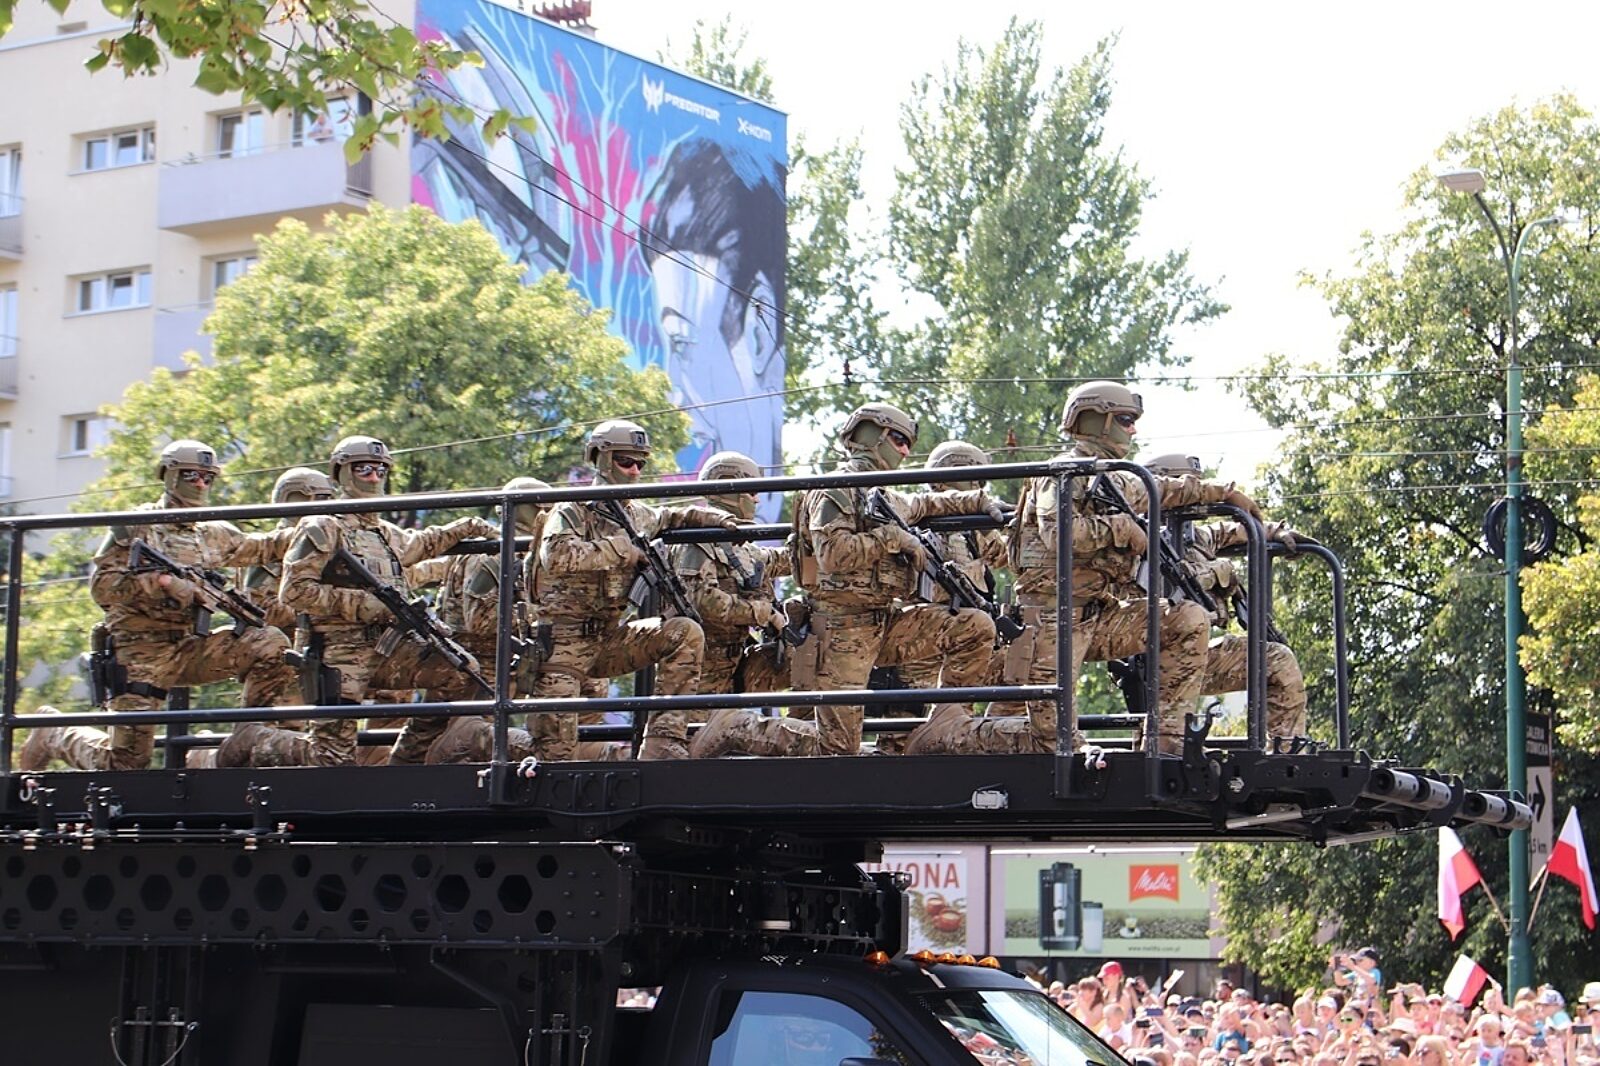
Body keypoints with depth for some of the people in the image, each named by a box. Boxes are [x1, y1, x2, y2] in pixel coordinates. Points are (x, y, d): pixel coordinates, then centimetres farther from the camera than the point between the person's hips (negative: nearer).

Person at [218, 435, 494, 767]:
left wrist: (465, 527, 35)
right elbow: (293, 591, -13)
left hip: (388, 644, 7)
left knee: (462, 674, -11)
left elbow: (423, 543, 42)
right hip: (340, 650, -7)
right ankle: (253, 742, 14)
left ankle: (407, 758, 0)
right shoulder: (322, 529, -5)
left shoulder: (388, 534, 18)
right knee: (333, 758, -10)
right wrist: (358, 604, -17)